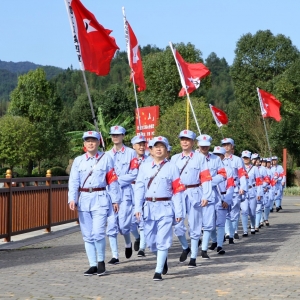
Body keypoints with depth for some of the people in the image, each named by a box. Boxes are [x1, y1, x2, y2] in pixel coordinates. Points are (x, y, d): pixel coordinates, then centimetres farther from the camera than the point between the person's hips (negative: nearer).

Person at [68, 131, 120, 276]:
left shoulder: (106, 158, 2)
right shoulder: (78, 160, 8)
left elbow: (112, 180, 3)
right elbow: (73, 181, 2)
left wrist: (115, 200, 1)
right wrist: (72, 199, -11)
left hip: (100, 199, -3)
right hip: (84, 199, 3)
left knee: (98, 232, -13)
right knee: (87, 235, 5)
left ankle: (101, 261, 8)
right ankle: (93, 265, 13)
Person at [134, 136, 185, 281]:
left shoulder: (172, 167, 2)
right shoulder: (144, 167, 9)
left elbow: (177, 190, 0)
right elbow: (139, 187, 4)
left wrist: (179, 212, -5)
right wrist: (138, 207, -6)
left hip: (165, 207, -3)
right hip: (149, 207, 3)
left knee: (162, 240, -6)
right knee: (151, 241, 10)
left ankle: (158, 271, 0)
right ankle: (163, 258, 37)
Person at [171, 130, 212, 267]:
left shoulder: (200, 158, 3)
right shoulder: (174, 159, 11)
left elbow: (205, 178, -2)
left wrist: (206, 196, -11)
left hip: (194, 194, -2)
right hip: (178, 194, 2)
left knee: (194, 226, 3)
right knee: (177, 225, -4)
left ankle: (193, 258, 11)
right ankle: (185, 248, 24)